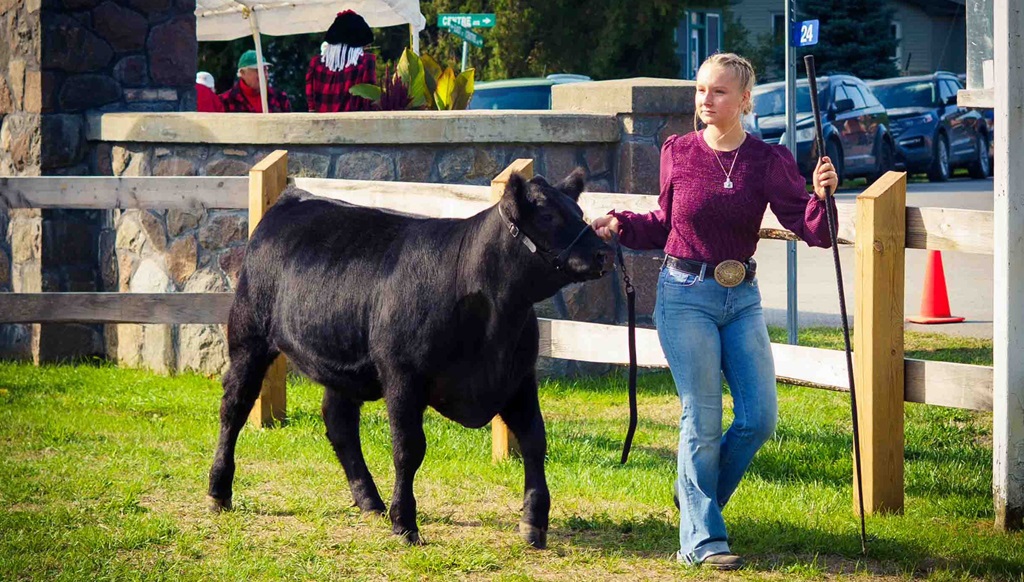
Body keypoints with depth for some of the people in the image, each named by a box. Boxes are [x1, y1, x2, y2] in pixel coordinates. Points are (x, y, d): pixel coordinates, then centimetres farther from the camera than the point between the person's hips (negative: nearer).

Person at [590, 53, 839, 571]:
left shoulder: (768, 161, -2)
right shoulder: (678, 153, 0)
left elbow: (813, 231, -8)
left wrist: (821, 196, -27)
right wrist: (620, 226, -2)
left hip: (742, 299, 2)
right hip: (685, 295, -2)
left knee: (759, 418, 0)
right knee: (702, 421, -6)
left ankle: (697, 499, 25)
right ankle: (702, 541, 0)